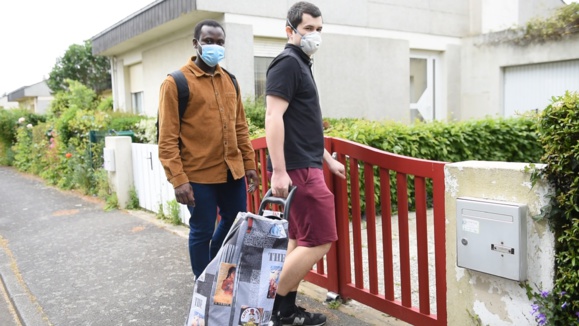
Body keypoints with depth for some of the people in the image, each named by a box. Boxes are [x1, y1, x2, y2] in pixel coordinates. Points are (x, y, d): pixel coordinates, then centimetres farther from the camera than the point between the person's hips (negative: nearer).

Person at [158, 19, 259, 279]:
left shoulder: (230, 81, 12)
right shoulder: (176, 82, -7)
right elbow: (167, 138, -11)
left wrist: (249, 164, 12)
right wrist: (178, 179, -16)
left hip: (232, 171, 6)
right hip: (199, 175, -6)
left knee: (236, 223, 17)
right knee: (202, 231, 6)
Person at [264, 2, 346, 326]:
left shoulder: (302, 64, 20)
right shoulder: (288, 62, -9)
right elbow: (274, 118, -19)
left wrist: (328, 158, 25)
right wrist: (279, 171, -25)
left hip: (306, 165, 10)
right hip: (298, 168, -10)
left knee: (301, 240, 12)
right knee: (319, 241, -8)